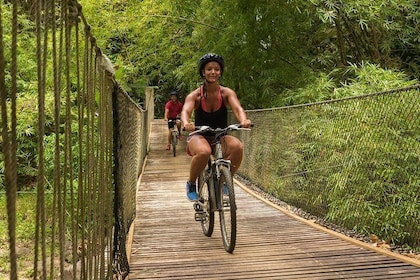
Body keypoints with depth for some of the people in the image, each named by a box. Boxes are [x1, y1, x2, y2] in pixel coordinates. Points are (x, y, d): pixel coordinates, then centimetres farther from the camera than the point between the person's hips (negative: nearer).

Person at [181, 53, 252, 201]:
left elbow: (237, 108, -23)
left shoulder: (226, 93, -5)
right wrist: (186, 123, -50)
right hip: (199, 137, -2)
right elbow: (185, 111, -26)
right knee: (204, 152, -38)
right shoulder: (195, 95, -8)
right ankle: (191, 184, -9)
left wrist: (244, 120, -47)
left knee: (237, 146, -32)